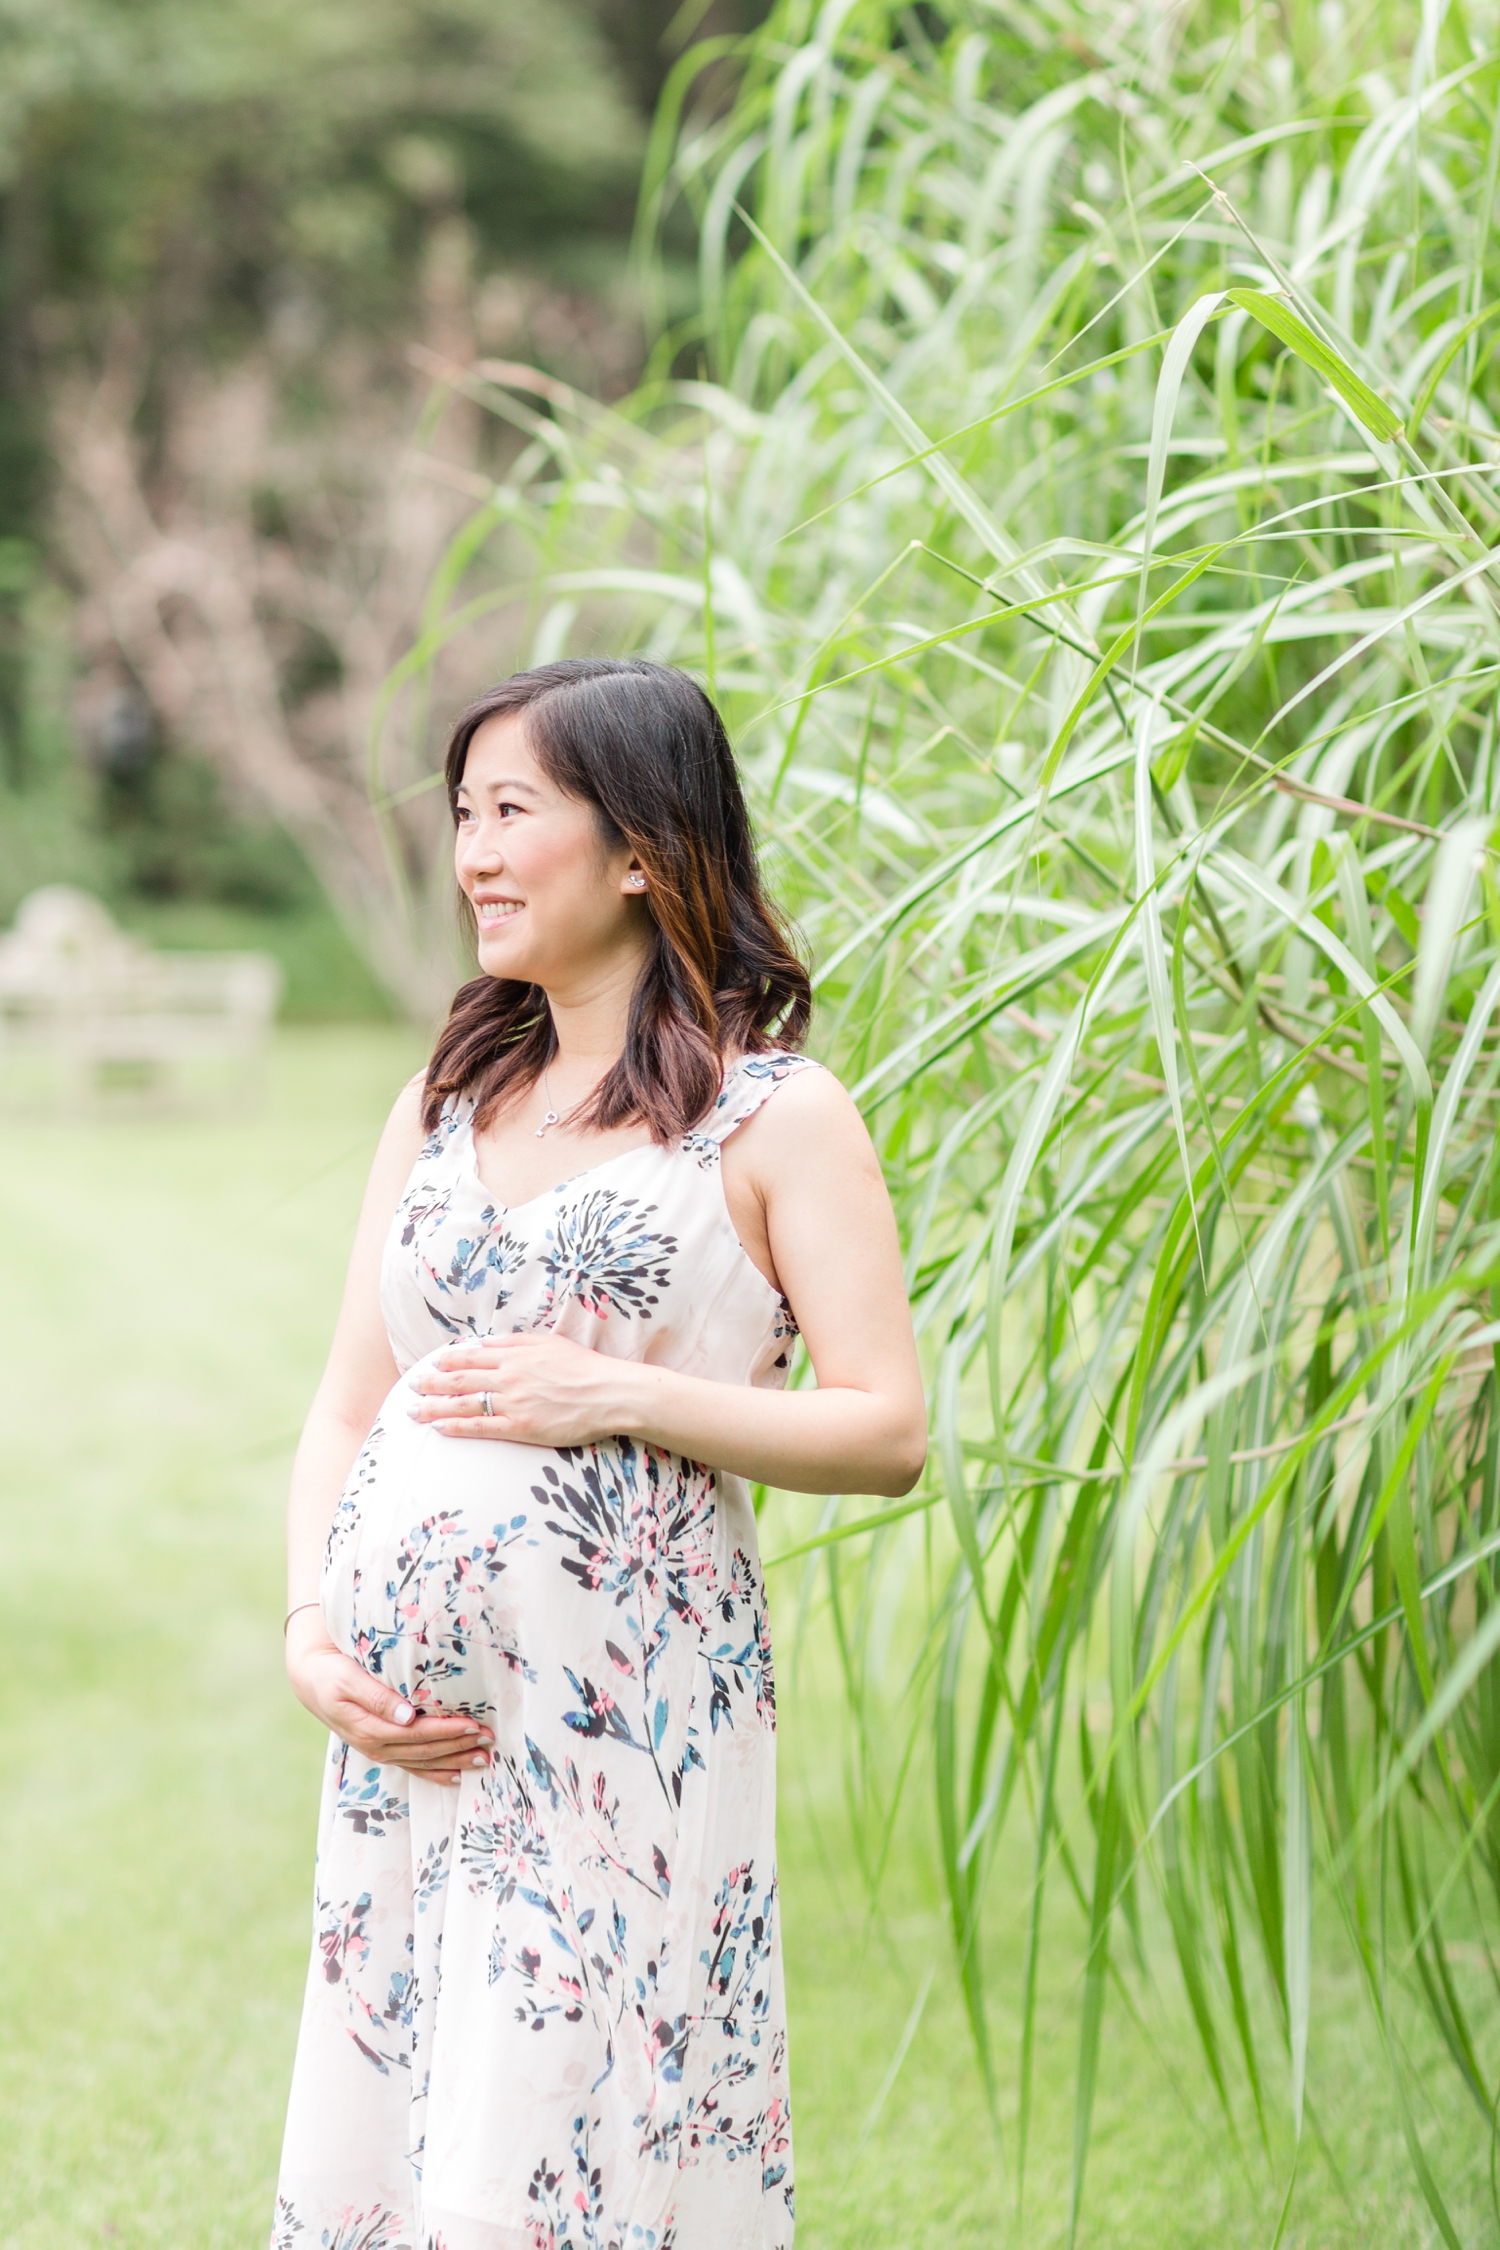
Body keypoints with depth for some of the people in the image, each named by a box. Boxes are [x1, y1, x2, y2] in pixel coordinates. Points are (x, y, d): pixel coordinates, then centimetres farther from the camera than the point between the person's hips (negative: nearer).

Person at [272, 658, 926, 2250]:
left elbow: (890, 1432, -6)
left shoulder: (775, 1116, -2)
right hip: (406, 1724, 6)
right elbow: (347, 1409, 14)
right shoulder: (440, 1107, 14)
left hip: (623, 1707, -5)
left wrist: (618, 1397, -15)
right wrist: (310, 1631, -1)